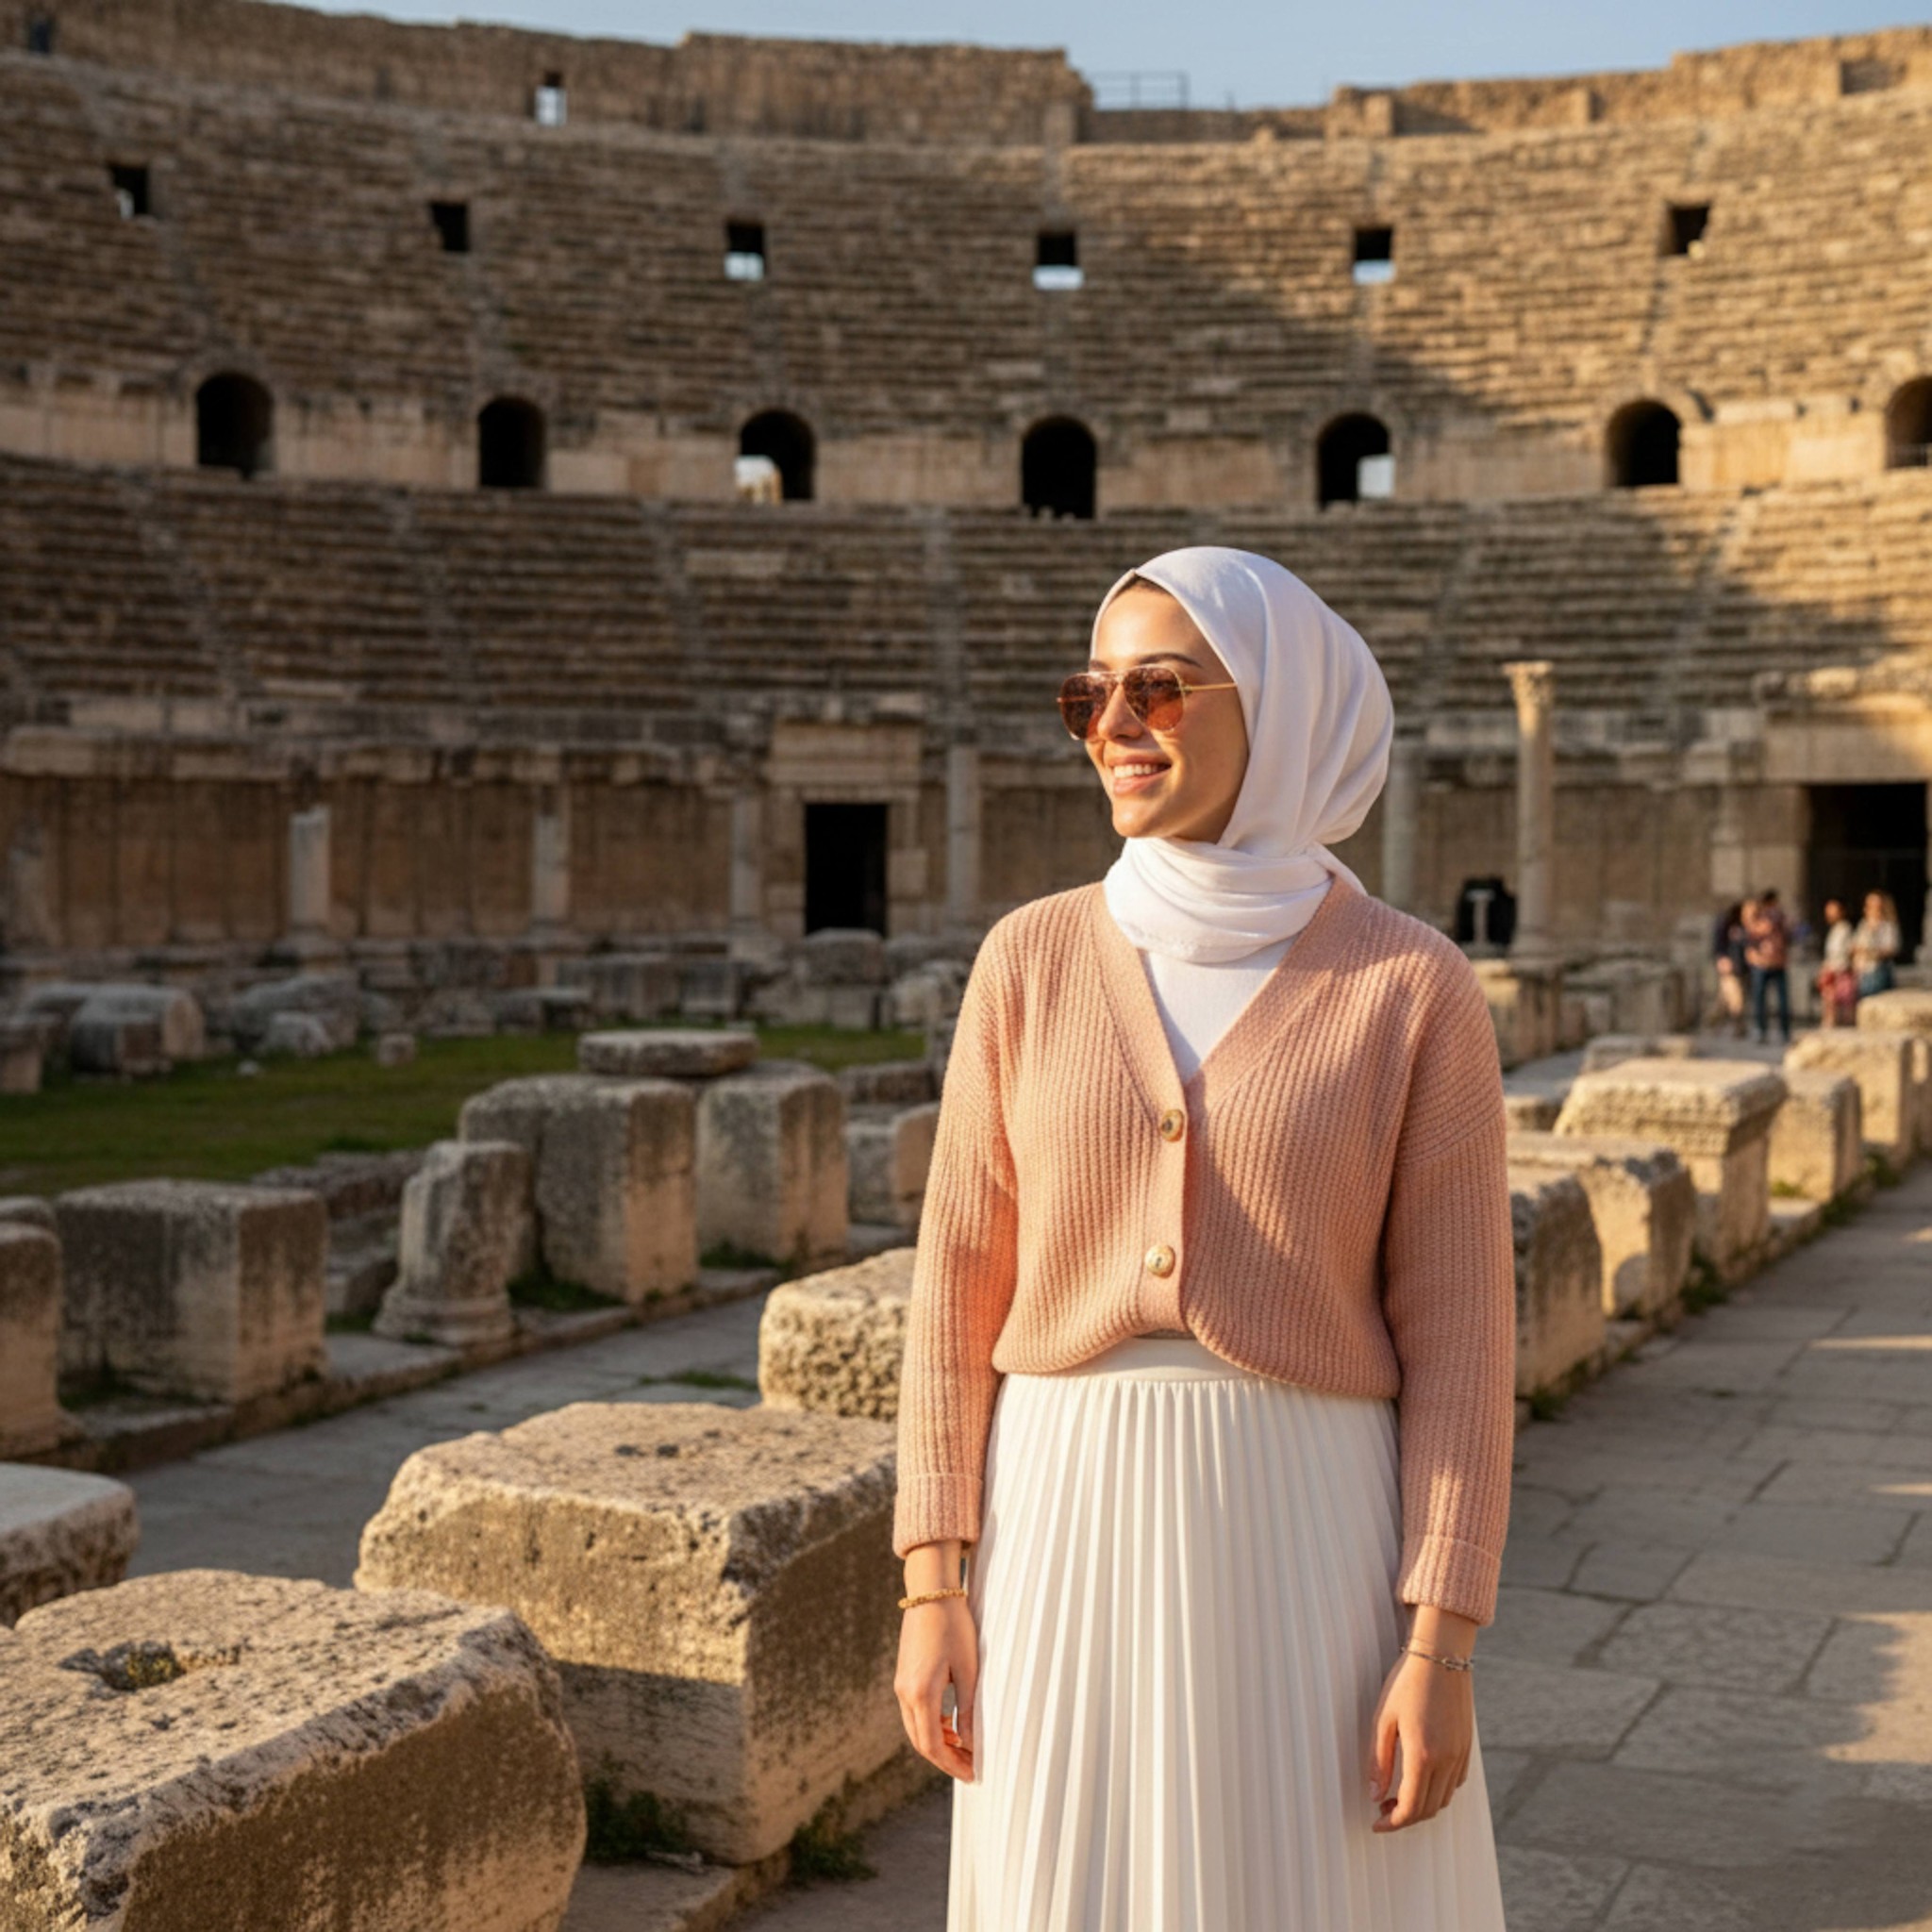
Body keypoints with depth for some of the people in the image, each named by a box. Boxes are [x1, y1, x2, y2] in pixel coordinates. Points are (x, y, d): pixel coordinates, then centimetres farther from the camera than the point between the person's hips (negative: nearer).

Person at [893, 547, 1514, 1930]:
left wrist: (1442, 1647, -9)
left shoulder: (1416, 989, -5)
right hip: (1072, 1528, 2)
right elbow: (961, 1284, 2)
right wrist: (930, 1584, -2)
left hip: (1307, 1536, -2)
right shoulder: (1033, 961, 1)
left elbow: (1456, 1335, -5)